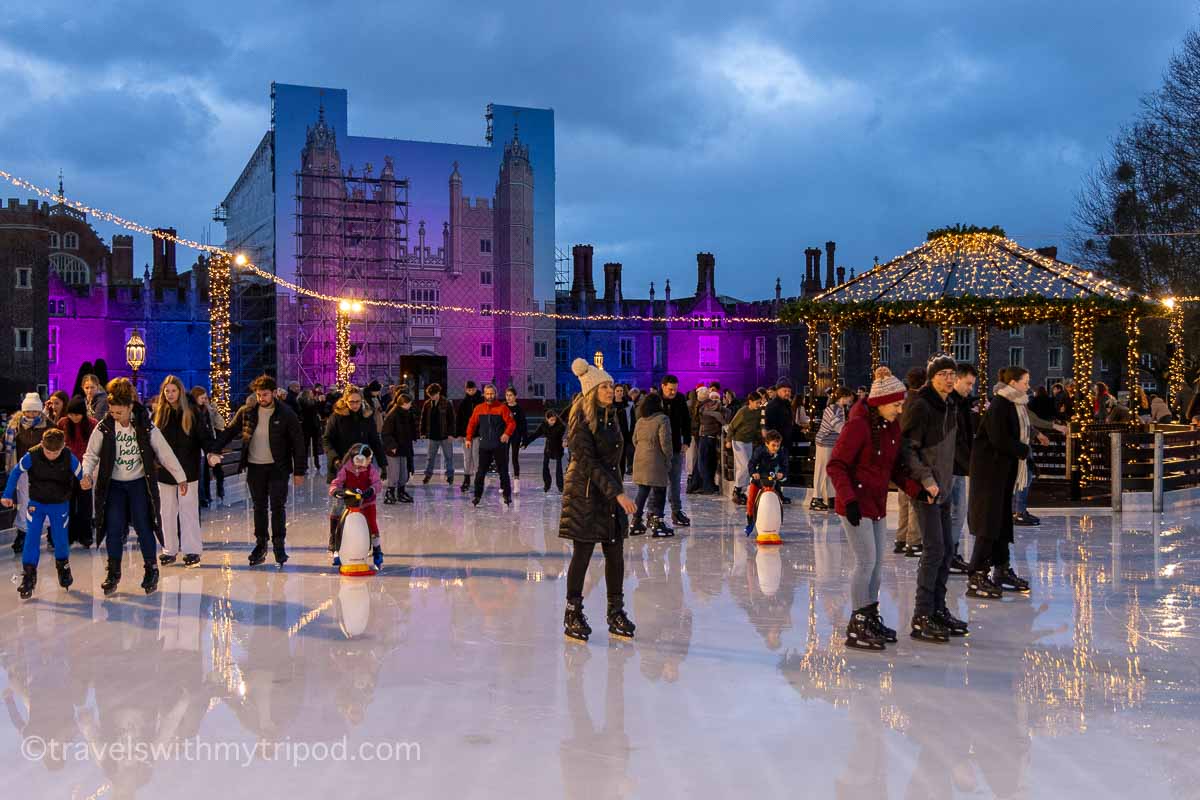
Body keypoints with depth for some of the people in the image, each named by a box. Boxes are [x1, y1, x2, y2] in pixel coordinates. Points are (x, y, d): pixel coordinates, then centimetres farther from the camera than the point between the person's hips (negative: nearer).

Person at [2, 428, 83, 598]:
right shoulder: (32, 456, -22)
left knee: (61, 538, 5)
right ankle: (28, 575, 1)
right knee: (32, 537, -8)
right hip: (36, 502, 0)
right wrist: (8, 495, 0)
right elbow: (16, 472, -4)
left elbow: (82, 476, -5)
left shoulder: (70, 458, -22)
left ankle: (63, 566, 33)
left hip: (60, 504, 0)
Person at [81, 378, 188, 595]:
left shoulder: (146, 426, -9)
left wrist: (181, 478, 0)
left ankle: (151, 569, 12)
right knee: (114, 528, -3)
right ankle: (113, 572, 12)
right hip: (113, 484, 1)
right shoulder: (104, 427, -7)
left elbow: (165, 452, -3)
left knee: (144, 526, -5)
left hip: (139, 483, -1)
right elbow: (91, 454, 2)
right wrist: (87, 474, -17)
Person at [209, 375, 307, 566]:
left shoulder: (286, 414, -7)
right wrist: (214, 450, -6)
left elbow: (298, 442, -4)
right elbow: (229, 432, 8)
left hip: (278, 467, -3)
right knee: (259, 507, 11)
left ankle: (279, 545, 6)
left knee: (277, 507, -4)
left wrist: (299, 471, -7)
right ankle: (260, 545, 21)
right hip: (255, 467, 3)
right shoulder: (246, 412, 1)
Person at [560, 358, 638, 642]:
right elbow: (588, 463, -19)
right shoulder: (581, 420, -14)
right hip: (585, 493, -7)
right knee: (583, 553, -1)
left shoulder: (610, 416, 10)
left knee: (615, 553, 6)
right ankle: (573, 614, 12)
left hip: (611, 489, 7)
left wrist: (618, 490, 10)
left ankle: (616, 612, 16)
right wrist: (618, 494, -22)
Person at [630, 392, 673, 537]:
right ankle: (657, 523, 0)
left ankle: (636, 522, 18)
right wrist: (668, 458, -4)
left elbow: (635, 440, 15)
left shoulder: (640, 421, 10)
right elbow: (665, 442, -16)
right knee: (658, 493, 0)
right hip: (656, 461, -7)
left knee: (642, 492, 15)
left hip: (640, 461, 7)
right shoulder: (662, 419, -11)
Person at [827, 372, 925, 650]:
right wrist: (848, 499, -26)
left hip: (877, 503, 8)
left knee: (877, 562, 14)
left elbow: (895, 468, 12)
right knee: (866, 562, -7)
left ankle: (871, 618, 27)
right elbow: (836, 466, -17)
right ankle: (856, 627, 2)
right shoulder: (858, 425, -17)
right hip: (856, 504, -8)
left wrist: (915, 489, -3)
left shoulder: (892, 427, 7)